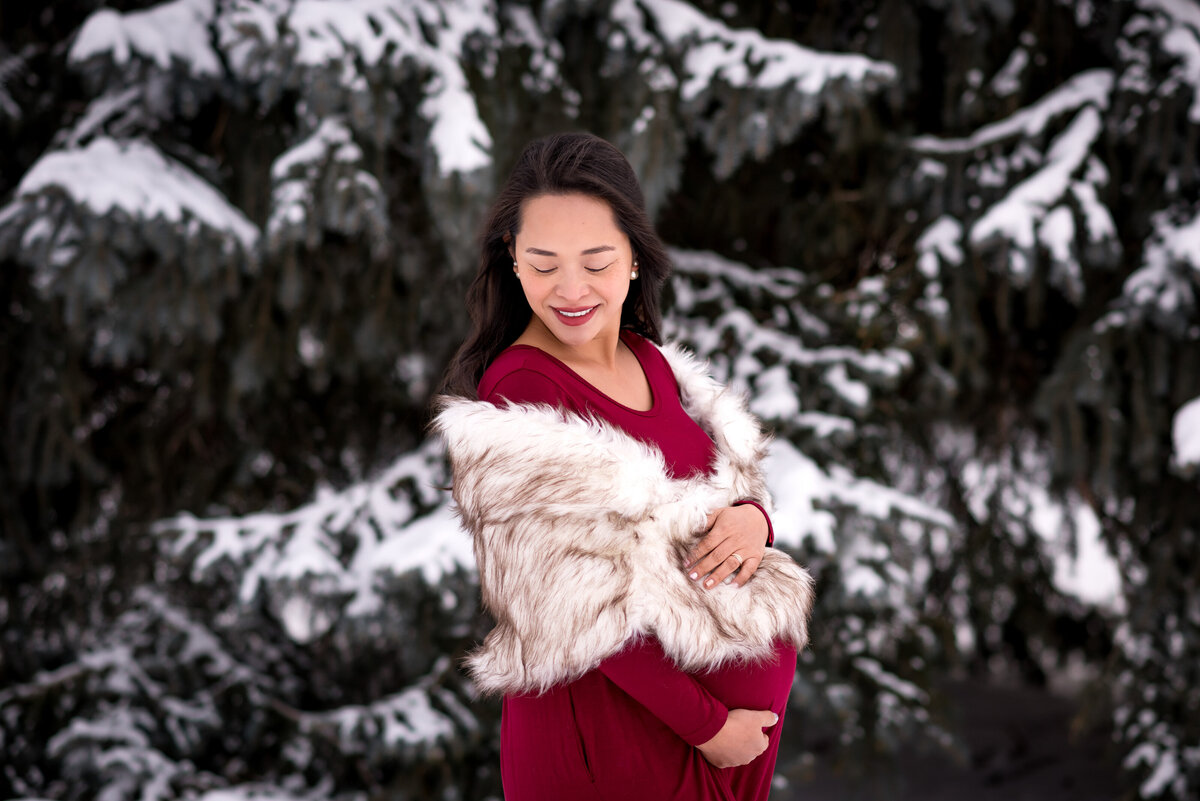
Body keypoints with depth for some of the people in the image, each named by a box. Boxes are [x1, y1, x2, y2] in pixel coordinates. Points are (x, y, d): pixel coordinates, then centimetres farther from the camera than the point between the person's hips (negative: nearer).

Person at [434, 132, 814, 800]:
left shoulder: (651, 361, 5)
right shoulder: (519, 395, -18)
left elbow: (735, 478, 13)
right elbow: (586, 606, -21)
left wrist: (751, 518, -10)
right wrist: (707, 725, -17)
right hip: (615, 727, -7)